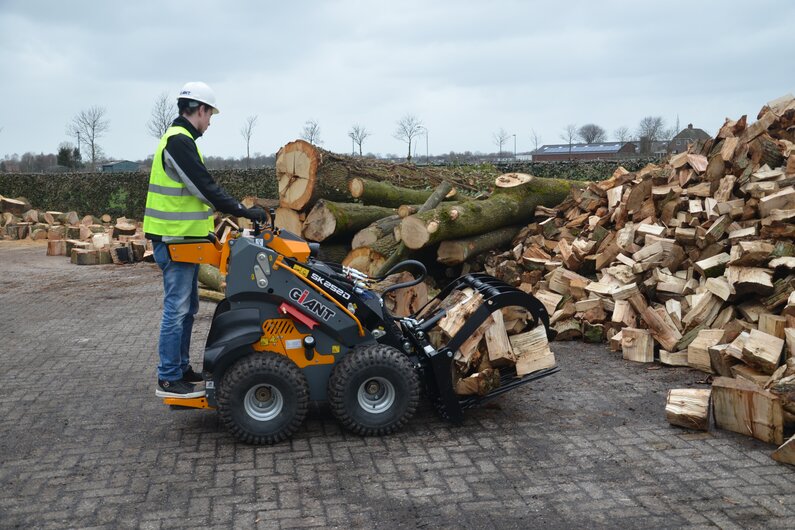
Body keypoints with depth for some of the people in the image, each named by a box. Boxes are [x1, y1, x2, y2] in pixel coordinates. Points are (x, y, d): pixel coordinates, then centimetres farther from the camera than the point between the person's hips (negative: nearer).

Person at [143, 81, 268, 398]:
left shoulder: (179, 140, 17)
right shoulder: (179, 141, -16)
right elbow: (205, 187, -22)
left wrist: (205, 229, 21)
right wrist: (243, 211, -19)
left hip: (182, 238, 11)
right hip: (175, 240, -11)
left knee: (187, 307, 16)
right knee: (177, 309, -5)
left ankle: (181, 368, 26)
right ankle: (168, 379, 3)